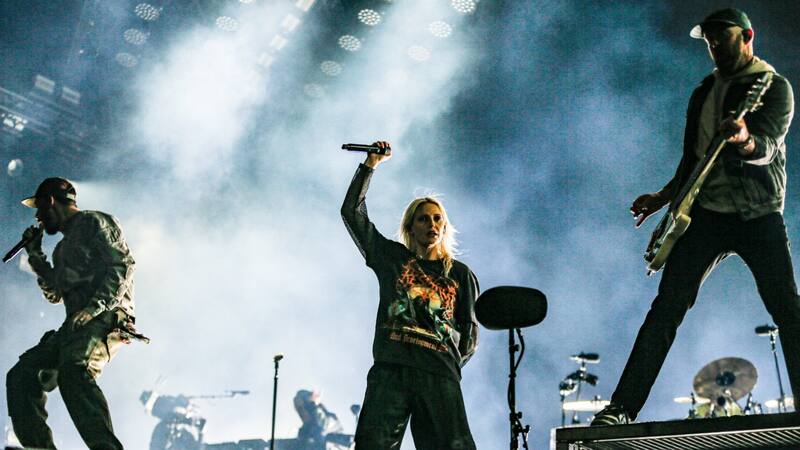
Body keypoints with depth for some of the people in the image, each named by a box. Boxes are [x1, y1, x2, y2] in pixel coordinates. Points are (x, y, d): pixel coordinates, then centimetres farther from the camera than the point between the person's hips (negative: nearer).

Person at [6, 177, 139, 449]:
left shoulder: (93, 222, 6)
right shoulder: (65, 245, 33)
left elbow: (121, 266, -8)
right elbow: (54, 293, 32)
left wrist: (94, 306, -20)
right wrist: (35, 253, 27)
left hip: (105, 317, -9)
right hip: (76, 324, 9)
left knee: (71, 371, -34)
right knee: (22, 375, -4)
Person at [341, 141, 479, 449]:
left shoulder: (460, 274, 18)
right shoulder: (392, 258, 17)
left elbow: (470, 330, 18)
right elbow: (352, 211, 14)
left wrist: (455, 359, 2)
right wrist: (371, 164, 12)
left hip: (440, 376, 1)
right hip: (389, 370, 0)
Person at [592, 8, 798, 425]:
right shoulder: (703, 93, 19)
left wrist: (745, 140, -41)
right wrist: (663, 197, 16)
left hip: (759, 214, -4)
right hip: (706, 211, 4)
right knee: (666, 307, -6)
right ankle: (621, 409, -9)